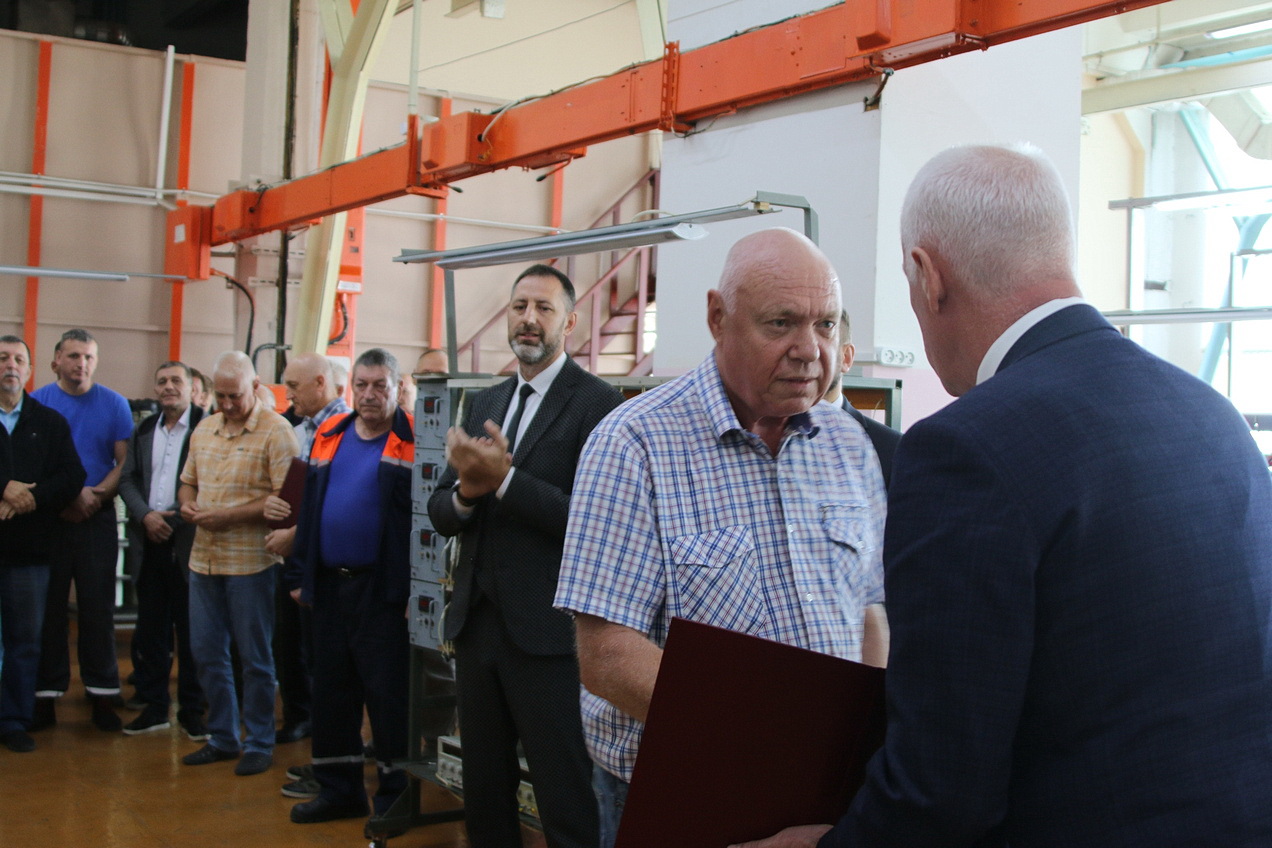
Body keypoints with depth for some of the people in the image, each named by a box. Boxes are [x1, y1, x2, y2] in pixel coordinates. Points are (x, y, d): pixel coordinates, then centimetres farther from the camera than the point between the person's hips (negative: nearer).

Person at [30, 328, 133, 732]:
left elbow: (125, 463, 1)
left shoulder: (114, 404, 4)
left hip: (97, 519, 0)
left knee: (98, 608, 2)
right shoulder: (36, 403, 4)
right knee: (49, 608, 4)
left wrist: (94, 496, -14)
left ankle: (102, 694, 7)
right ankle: (45, 694, 10)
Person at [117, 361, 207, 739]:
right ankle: (154, 707, 20)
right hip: (151, 540, 6)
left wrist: (176, 519, -14)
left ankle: (192, 710, 10)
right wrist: (145, 515, -5)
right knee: (150, 628, 10)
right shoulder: (143, 431, 14)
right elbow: (128, 479, 12)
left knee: (190, 630, 1)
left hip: (188, 541, -5)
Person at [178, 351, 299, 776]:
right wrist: (187, 505, -2)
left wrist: (229, 515, -20)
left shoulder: (276, 431, -10)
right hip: (204, 558, 7)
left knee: (254, 657, 3)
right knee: (206, 652, 12)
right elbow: (187, 481, 21)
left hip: (250, 561, -7)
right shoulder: (204, 429, 12)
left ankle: (259, 744, 16)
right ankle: (222, 737, 26)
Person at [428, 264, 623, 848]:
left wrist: (504, 480, -24)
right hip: (476, 621, 7)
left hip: (546, 631, -7)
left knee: (566, 799, 2)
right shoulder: (484, 403, 13)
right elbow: (441, 512, 11)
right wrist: (466, 491, -11)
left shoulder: (596, 402, -9)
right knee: (484, 789, 19)